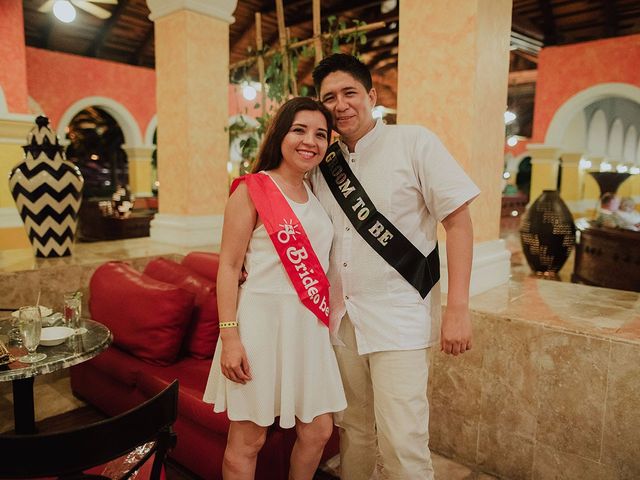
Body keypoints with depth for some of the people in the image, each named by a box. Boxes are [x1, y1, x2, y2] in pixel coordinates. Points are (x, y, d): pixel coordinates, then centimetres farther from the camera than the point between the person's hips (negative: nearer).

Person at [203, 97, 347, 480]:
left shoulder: (317, 196, 12)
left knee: (319, 430, 13)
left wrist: (330, 319, 12)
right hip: (262, 319, -6)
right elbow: (229, 266, -10)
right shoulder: (252, 190, -7)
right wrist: (229, 337, -16)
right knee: (249, 438, 7)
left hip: (309, 325, 6)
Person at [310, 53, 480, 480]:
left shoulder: (414, 143, -6)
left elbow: (458, 221, -9)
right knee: (354, 431, 18)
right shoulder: (324, 164, 7)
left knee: (401, 444, -2)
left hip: (398, 319, -4)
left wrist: (458, 310, -14)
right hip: (341, 317, 5)